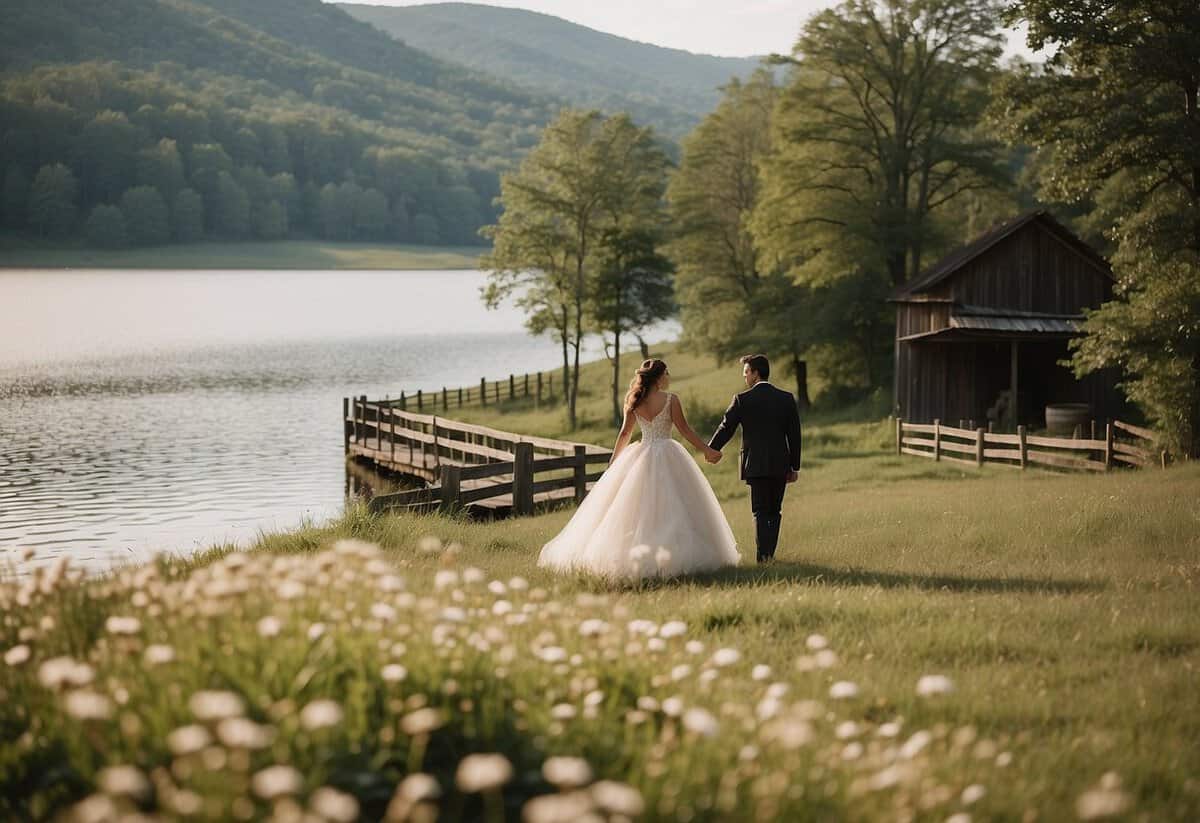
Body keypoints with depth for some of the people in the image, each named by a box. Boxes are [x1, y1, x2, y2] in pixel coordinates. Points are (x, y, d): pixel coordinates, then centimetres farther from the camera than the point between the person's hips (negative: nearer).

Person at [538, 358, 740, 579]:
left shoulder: (634, 402, 4)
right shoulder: (671, 400, -8)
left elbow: (625, 433, 9)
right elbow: (684, 429, -7)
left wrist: (613, 461, 19)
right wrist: (706, 450, 1)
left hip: (640, 457, 4)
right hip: (667, 456, -4)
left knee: (630, 508, 8)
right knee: (673, 506, -1)